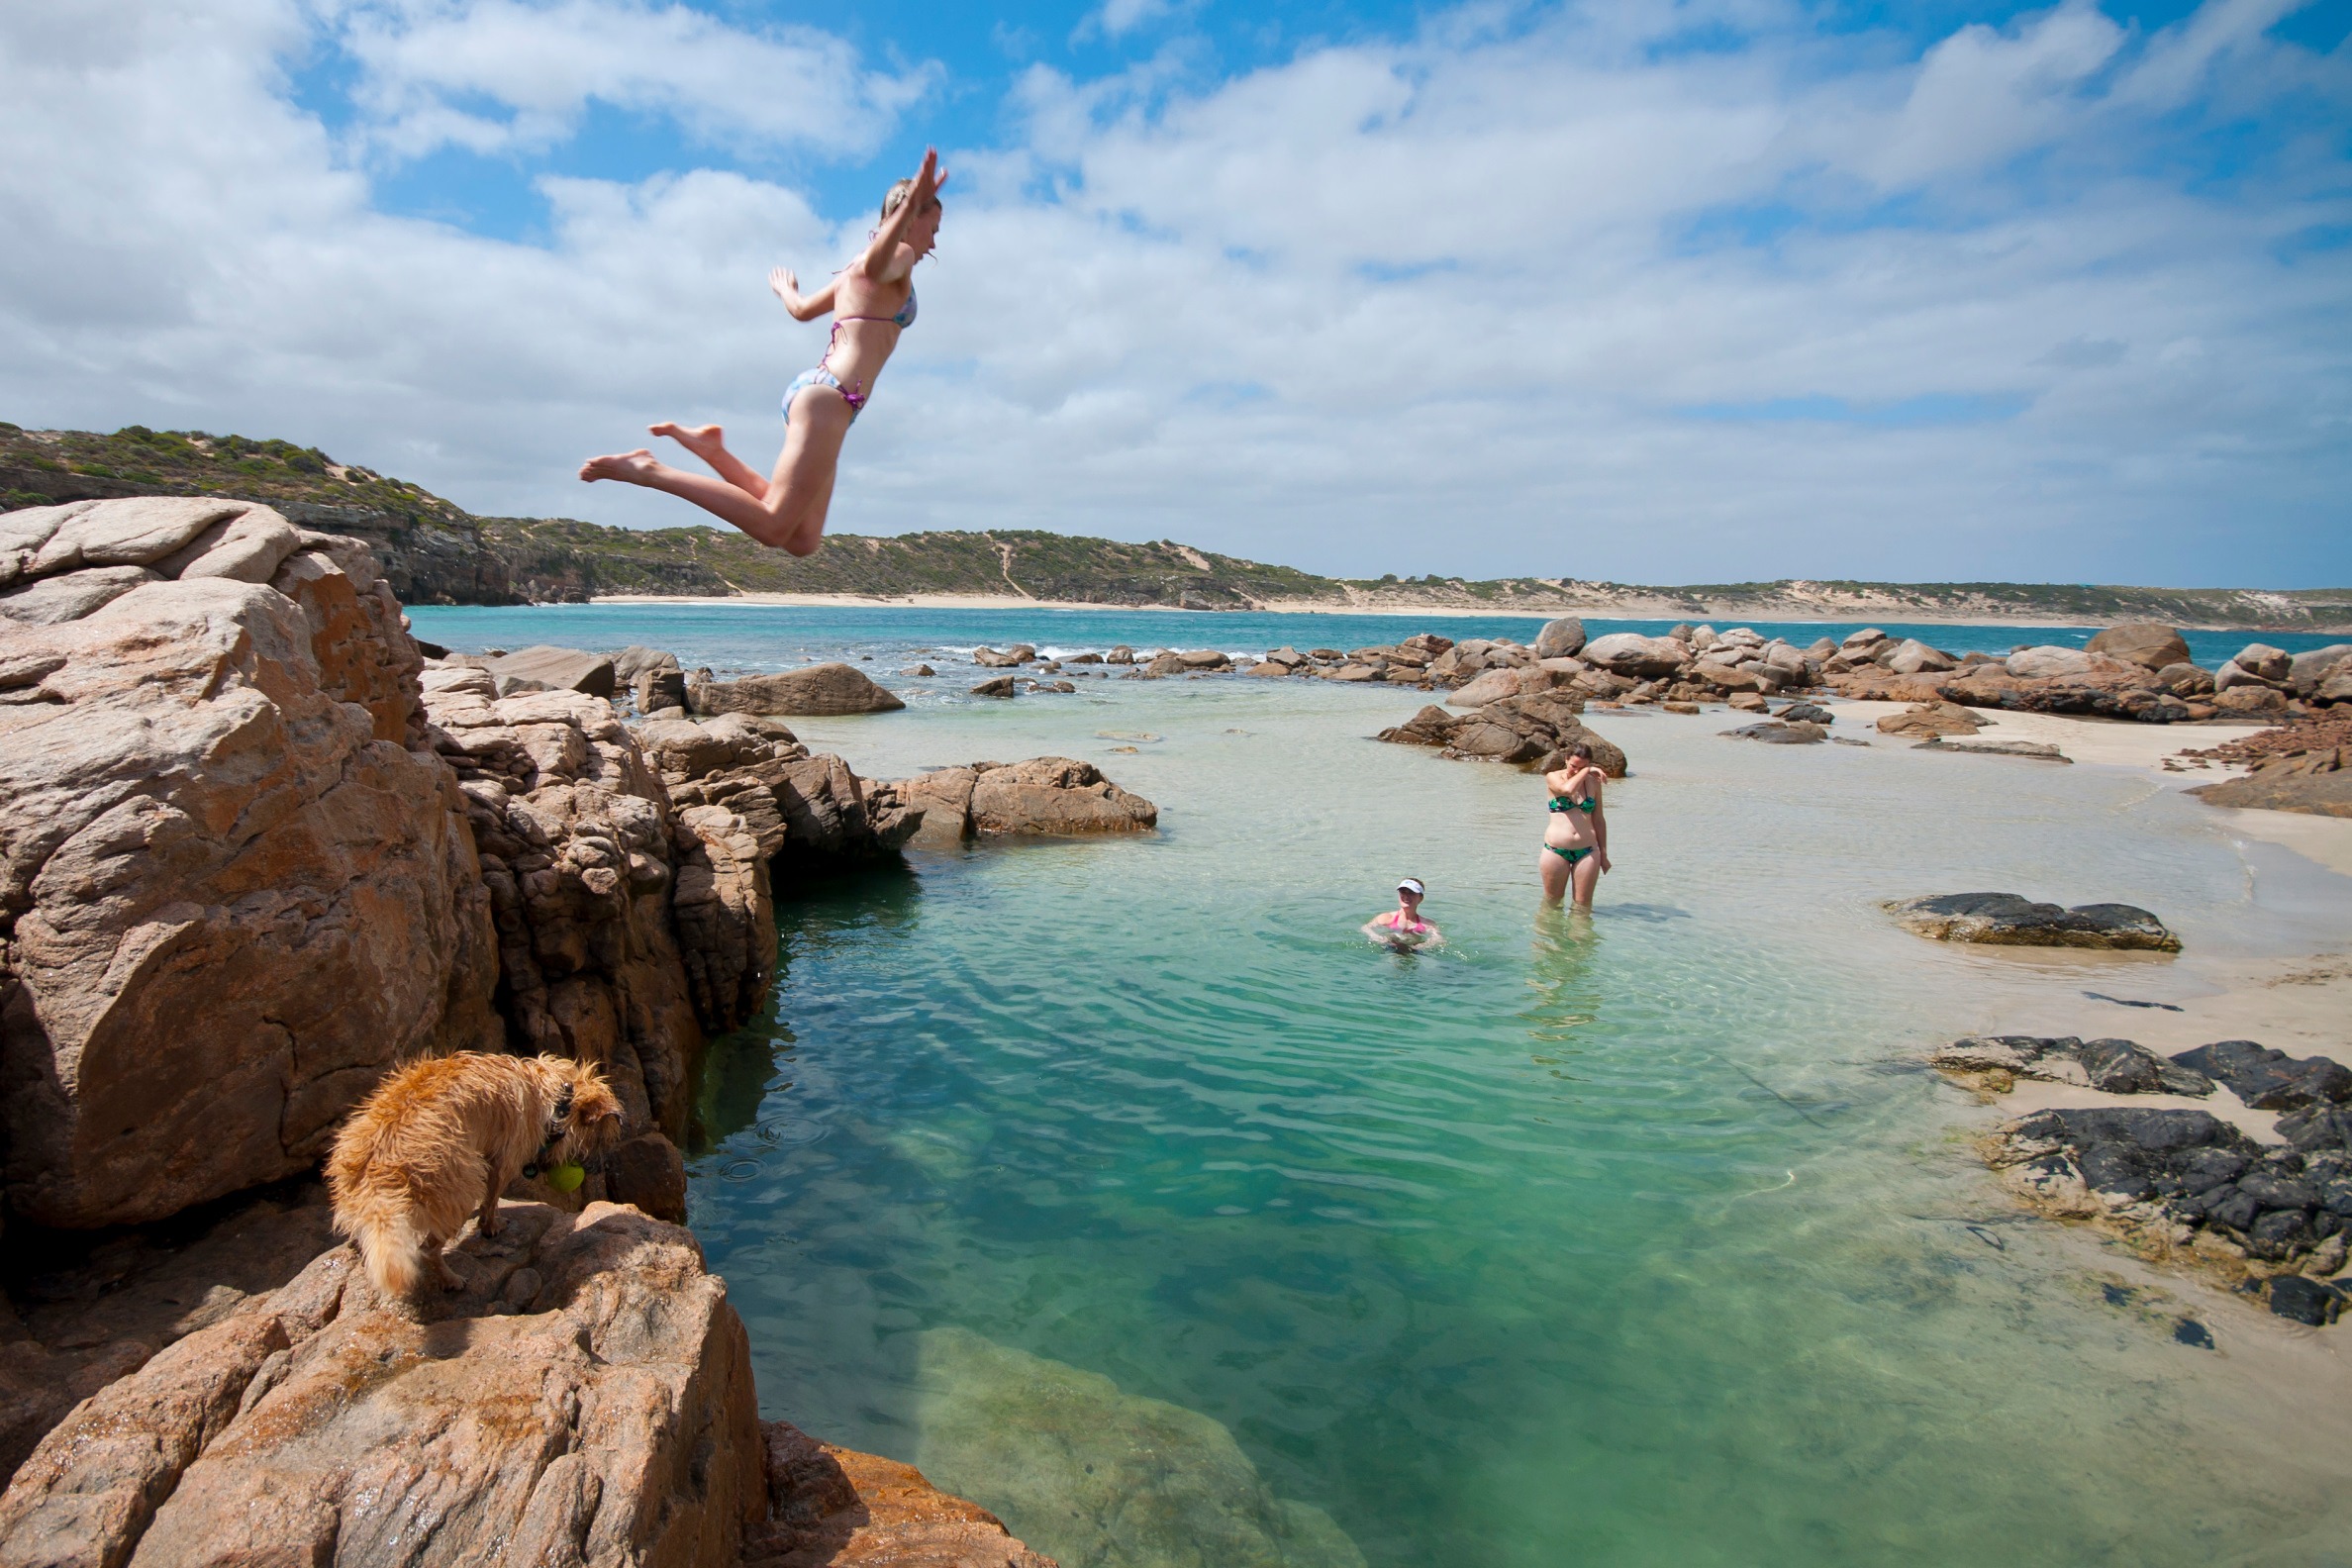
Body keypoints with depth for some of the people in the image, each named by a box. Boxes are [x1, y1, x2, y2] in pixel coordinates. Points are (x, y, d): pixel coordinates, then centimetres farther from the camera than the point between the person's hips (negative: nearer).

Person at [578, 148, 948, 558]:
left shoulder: (855, 270, 27)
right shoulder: (899, 254, -1)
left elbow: (801, 309, 41)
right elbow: (875, 267, -27)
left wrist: (783, 289, 64)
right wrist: (908, 209, -45)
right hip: (829, 397, -10)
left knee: (802, 541, 4)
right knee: (772, 528, -17)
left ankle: (709, 446, 7)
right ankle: (649, 472, -15)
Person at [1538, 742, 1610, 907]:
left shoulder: (1593, 782, 8)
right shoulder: (1553, 777, 1)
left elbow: (1599, 820, 14)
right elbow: (1568, 788, -24)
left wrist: (1603, 854, 15)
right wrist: (1587, 771, -11)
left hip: (1587, 852, 2)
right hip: (1556, 850, -2)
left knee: (1583, 905, 3)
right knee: (1552, 903, 9)